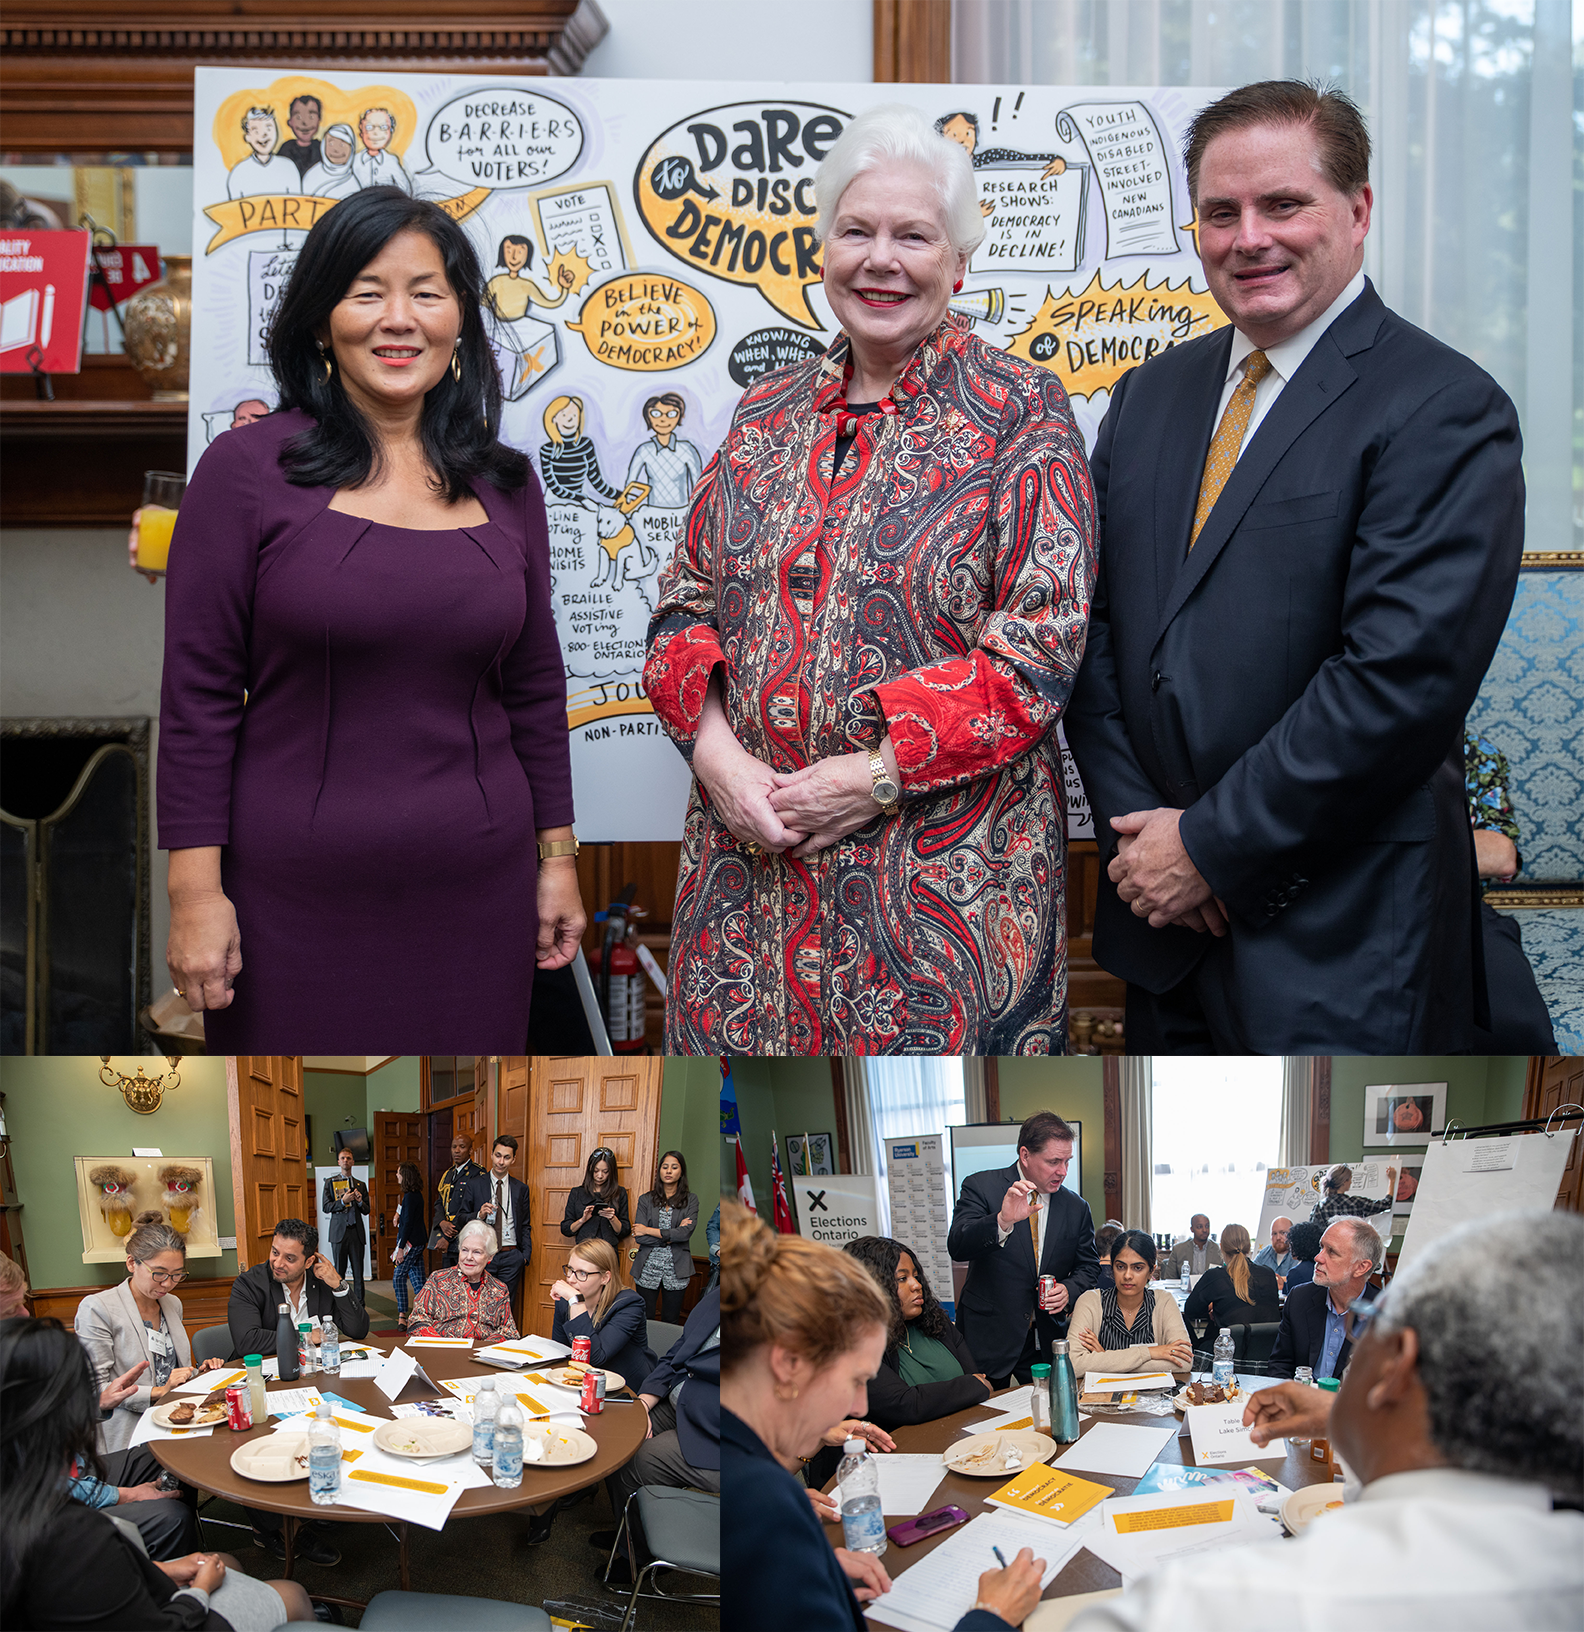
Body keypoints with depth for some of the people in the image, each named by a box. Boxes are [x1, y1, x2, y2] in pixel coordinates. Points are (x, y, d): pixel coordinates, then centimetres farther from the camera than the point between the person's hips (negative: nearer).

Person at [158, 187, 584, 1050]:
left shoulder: (503, 484, 6)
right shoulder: (246, 469, -4)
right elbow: (198, 695, -5)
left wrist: (558, 856, 11)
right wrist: (196, 888, -9)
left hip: (477, 893, 3)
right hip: (294, 898, -3)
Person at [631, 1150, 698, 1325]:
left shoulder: (690, 1200, 3)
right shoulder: (646, 1199, 4)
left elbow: (687, 1232, -13)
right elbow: (639, 1237, -6)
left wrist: (649, 1230, -9)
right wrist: (671, 1236, -13)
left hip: (676, 1271, 0)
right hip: (648, 1270, 0)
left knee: (671, 1323, 5)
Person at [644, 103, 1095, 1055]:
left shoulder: (1022, 413, -3)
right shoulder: (768, 414, 12)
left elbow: (1042, 646, -10)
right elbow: (687, 604, 12)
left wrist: (878, 774, -16)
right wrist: (715, 750, -7)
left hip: (942, 880, -4)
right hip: (749, 859, 4)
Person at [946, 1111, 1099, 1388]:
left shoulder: (1076, 1207, 6)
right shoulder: (980, 1187, -6)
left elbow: (1088, 1267, 15)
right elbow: (957, 1247, -19)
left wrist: (1069, 1290, -8)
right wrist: (1002, 1221, -36)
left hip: (1046, 1342, 3)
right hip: (988, 1339, -3)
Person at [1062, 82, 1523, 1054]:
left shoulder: (1446, 411, -12)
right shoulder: (1151, 394, 10)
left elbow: (1402, 675, -20)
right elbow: (1092, 623, 7)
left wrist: (1210, 845, -17)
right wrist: (1136, 822, -6)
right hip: (1164, 915, 6)